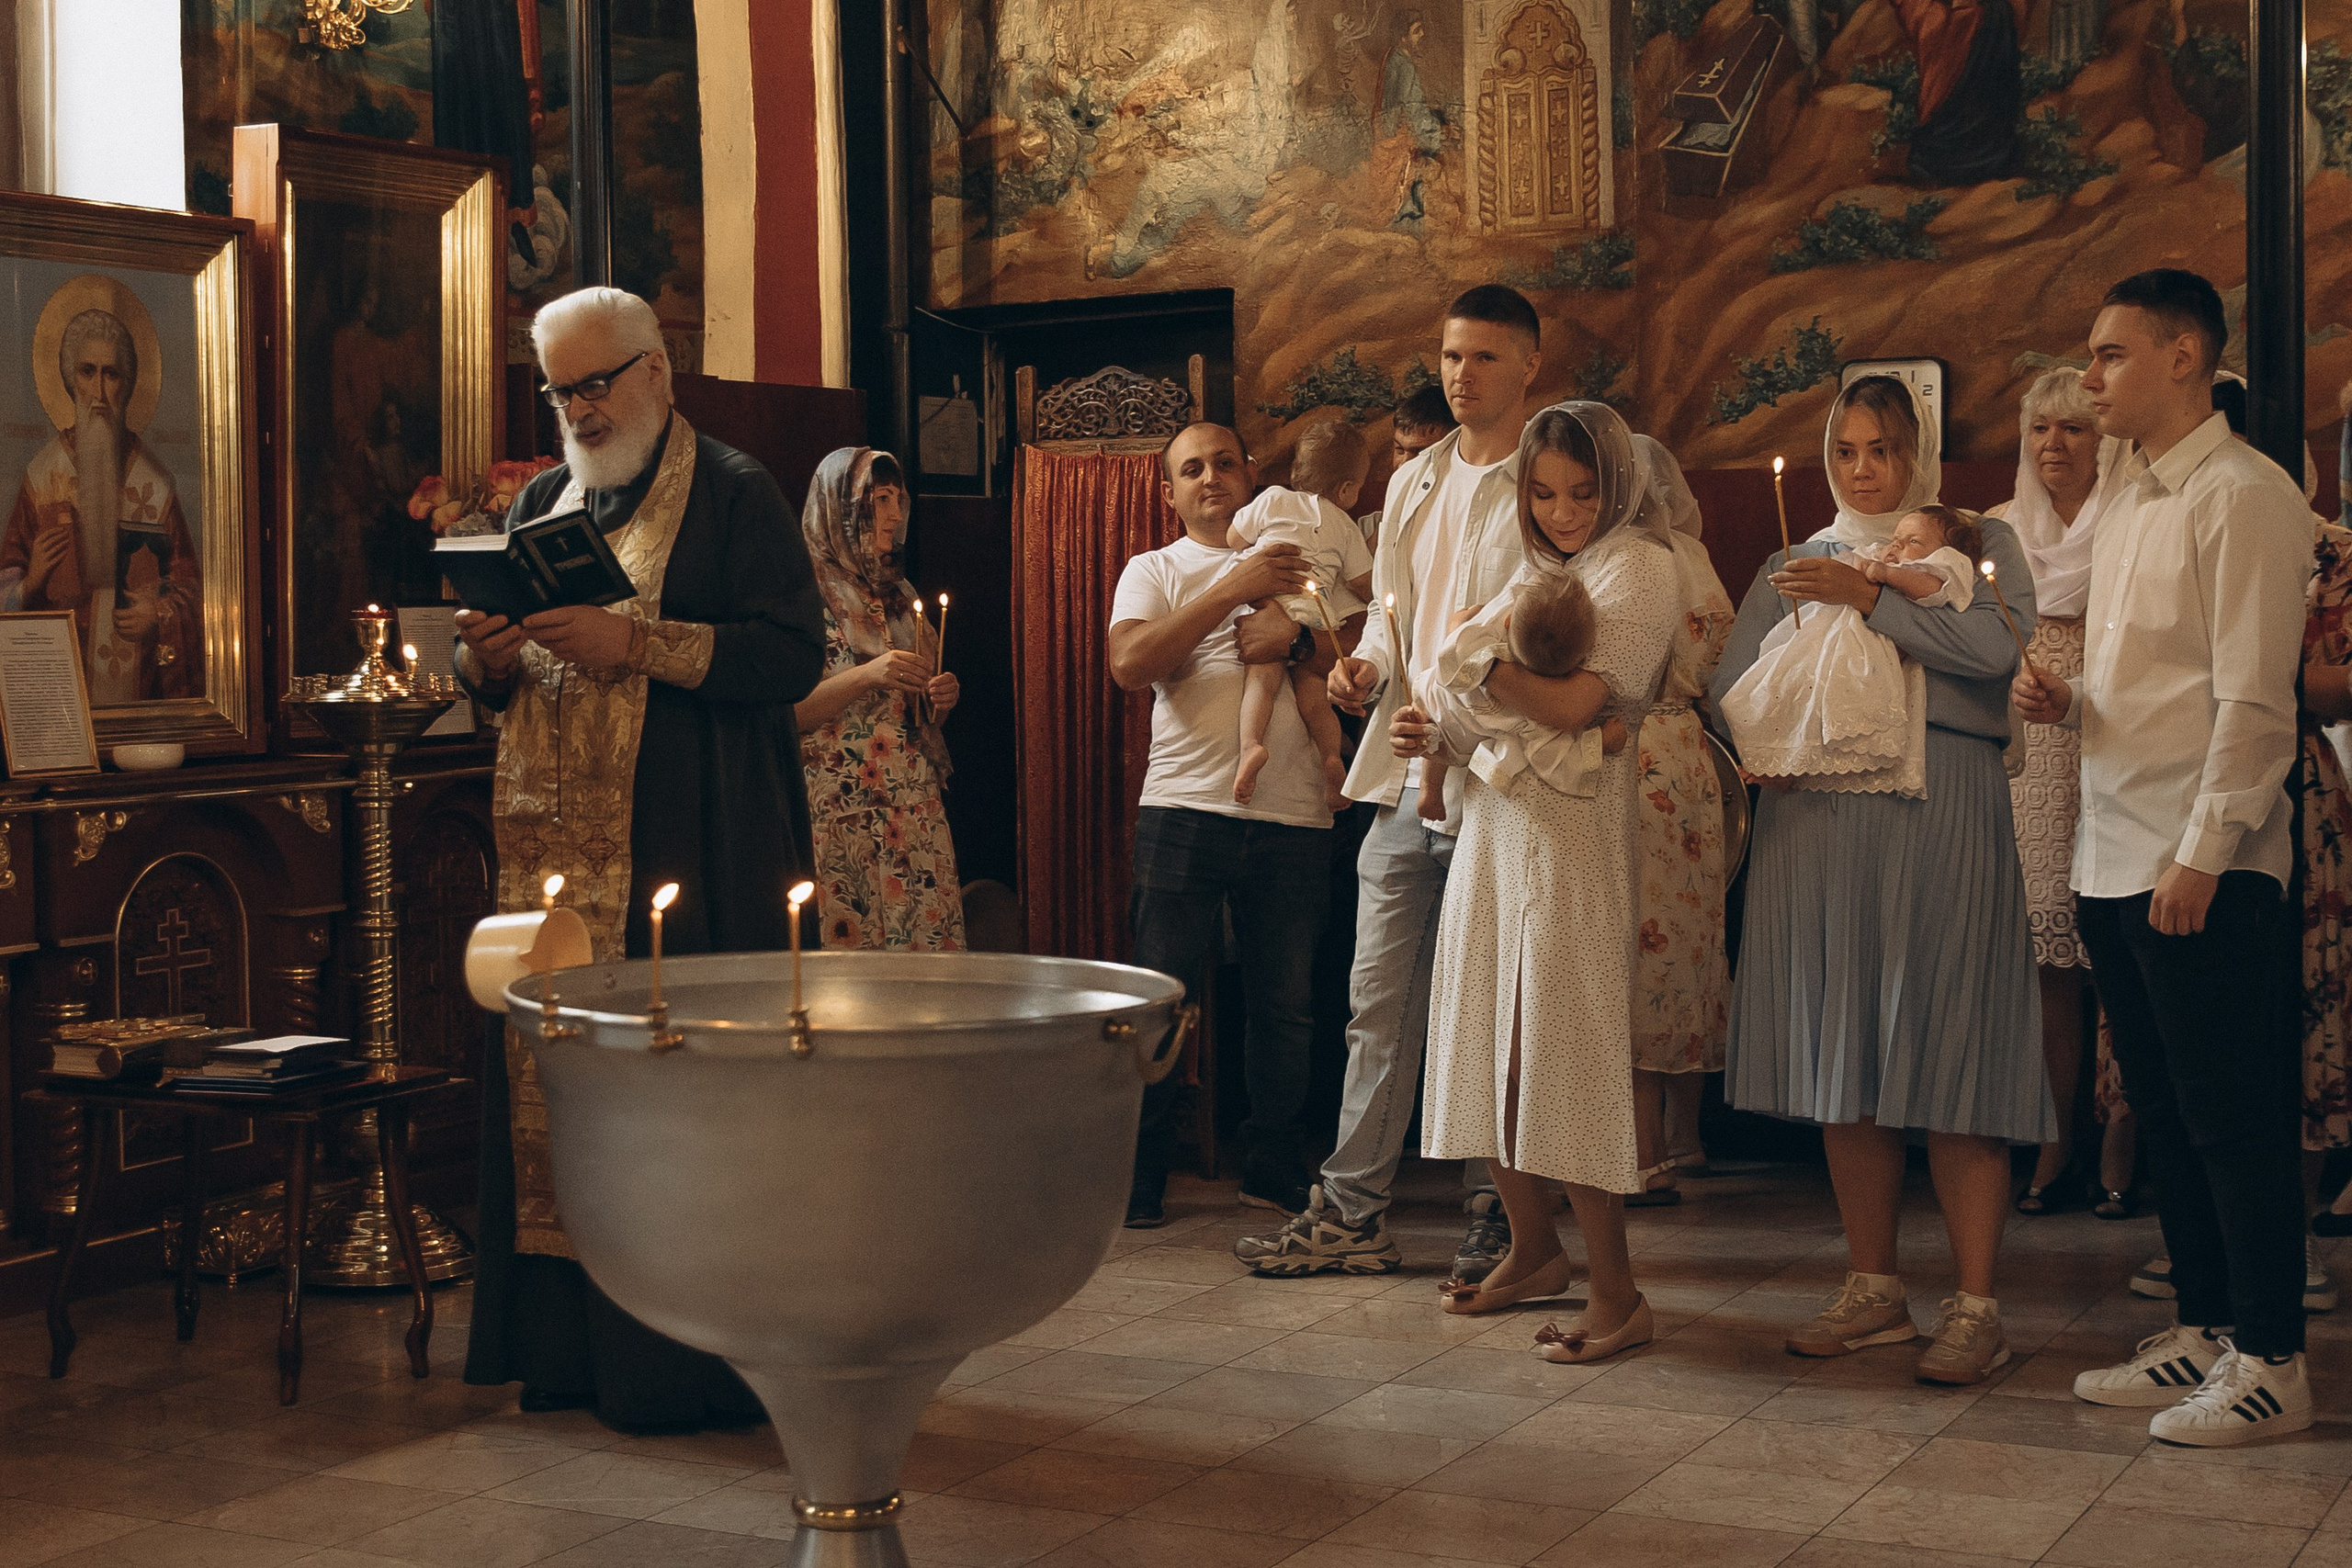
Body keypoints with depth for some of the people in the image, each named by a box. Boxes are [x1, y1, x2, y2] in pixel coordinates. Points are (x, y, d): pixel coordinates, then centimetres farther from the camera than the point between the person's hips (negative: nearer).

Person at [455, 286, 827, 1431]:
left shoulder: (732, 496, 0)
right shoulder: (541, 503, 20)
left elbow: (793, 656, -11)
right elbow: (488, 682, 23)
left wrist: (637, 643, -18)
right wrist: (486, 656, -1)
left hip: (686, 860, -6)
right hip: (552, 852, 6)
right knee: (550, 1092, 3)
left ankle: (688, 1360, 1)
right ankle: (569, 1345, 11)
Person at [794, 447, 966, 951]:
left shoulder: (898, 597, 18)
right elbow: (787, 713, -12)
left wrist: (941, 699, 3)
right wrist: (866, 676, -21)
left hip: (917, 809, 6)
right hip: (842, 810, -6)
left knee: (928, 942, -3)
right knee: (851, 946, -10)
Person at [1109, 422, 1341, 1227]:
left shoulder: (1303, 561, 18)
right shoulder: (1155, 570, 12)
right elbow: (1130, 664, -8)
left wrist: (1298, 638, -10)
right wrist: (1234, 588, -11)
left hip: (1294, 818, 2)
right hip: (1186, 808, -2)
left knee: (1286, 1006, 5)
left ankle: (1273, 1171, 18)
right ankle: (1137, 1179, 6)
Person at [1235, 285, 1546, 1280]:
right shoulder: (1413, 484, 17)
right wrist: (1366, 666, 1)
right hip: (1405, 777, 6)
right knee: (1379, 1001, 8)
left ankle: (1500, 1216, 13)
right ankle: (1351, 1209, 14)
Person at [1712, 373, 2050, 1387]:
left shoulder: (1977, 542, 10)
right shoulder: (1793, 569, 20)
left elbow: (1995, 646, -10)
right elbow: (1729, 689, 10)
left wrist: (1869, 599, -14)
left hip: (1940, 814, -4)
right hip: (1816, 815, 4)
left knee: (1949, 1060, -7)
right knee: (1843, 1055, 5)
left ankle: (1975, 1305, -3)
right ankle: (1873, 1290, 15)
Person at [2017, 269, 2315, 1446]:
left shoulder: (2242, 496, -10)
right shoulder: (2128, 507, 17)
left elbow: (2253, 697, -15)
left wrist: (2202, 852, -19)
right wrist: (2064, 701, 4)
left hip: (2206, 865, -9)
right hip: (2114, 855, 9)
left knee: (2235, 1120, -2)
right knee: (2164, 1115, 14)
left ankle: (2269, 1361, 7)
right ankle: (2204, 1333, 24)